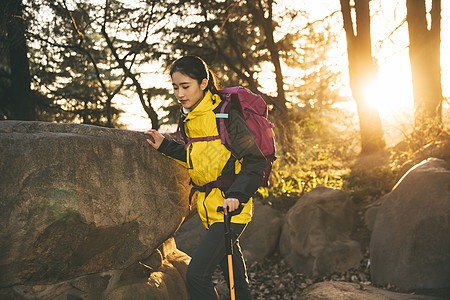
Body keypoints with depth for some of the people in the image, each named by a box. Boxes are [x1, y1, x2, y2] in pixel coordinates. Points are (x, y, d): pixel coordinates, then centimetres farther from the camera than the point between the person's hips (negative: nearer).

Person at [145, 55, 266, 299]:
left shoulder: (225, 115, -15)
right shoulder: (187, 118, 9)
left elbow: (255, 163, -14)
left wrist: (237, 196, -26)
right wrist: (165, 146, 18)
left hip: (230, 209, -8)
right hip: (208, 208, 8)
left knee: (196, 275, -14)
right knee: (235, 279, 17)